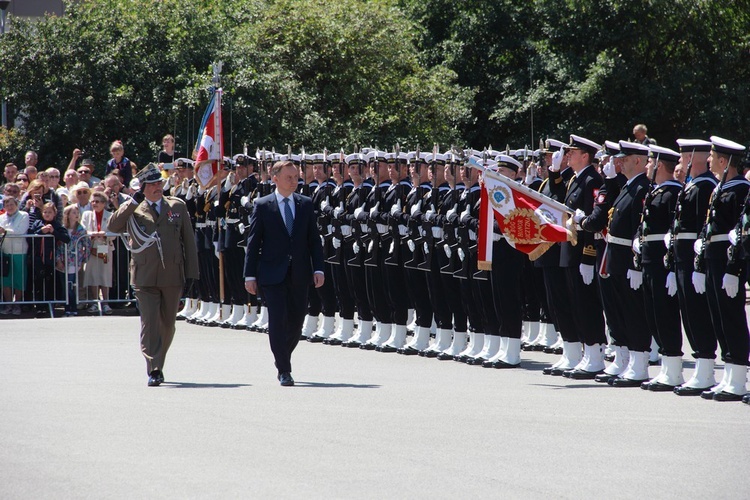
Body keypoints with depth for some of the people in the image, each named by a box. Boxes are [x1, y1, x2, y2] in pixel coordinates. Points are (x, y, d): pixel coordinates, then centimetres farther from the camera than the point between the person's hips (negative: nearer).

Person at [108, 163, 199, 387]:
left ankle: (158, 365, 28)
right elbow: (113, 225, -13)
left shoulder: (178, 207, 9)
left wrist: (191, 273, 4)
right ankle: (153, 370, -11)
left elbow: (188, 241, 10)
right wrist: (133, 201, -14)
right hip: (145, 275, -2)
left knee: (168, 324, 10)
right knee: (149, 322, -10)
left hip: (173, 275, 2)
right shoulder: (133, 210, 5)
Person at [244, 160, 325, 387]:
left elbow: (314, 239, 9)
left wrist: (318, 269, -1)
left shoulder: (306, 204, 8)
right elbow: (253, 242, 0)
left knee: (296, 321, 8)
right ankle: (284, 370, -2)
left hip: (299, 274, 3)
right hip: (273, 274, -3)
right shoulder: (262, 206, 0)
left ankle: (283, 357, 31)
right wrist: (250, 275, -4)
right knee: (278, 320, -8)